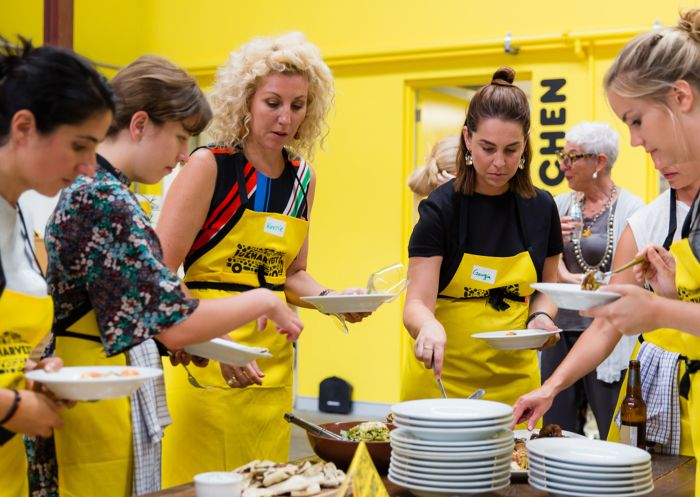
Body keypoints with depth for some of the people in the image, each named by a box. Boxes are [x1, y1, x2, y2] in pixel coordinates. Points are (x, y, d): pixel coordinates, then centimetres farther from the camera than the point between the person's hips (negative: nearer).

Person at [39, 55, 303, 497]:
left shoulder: (89, 188, 10)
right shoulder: (106, 200, -19)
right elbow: (174, 324, -23)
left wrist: (189, 339, 7)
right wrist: (265, 301, -10)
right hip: (99, 407, -10)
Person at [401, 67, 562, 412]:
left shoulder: (541, 208, 2)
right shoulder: (441, 208, -9)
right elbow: (417, 302, -16)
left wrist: (540, 317, -7)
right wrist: (429, 327, -37)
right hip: (441, 376, -3)